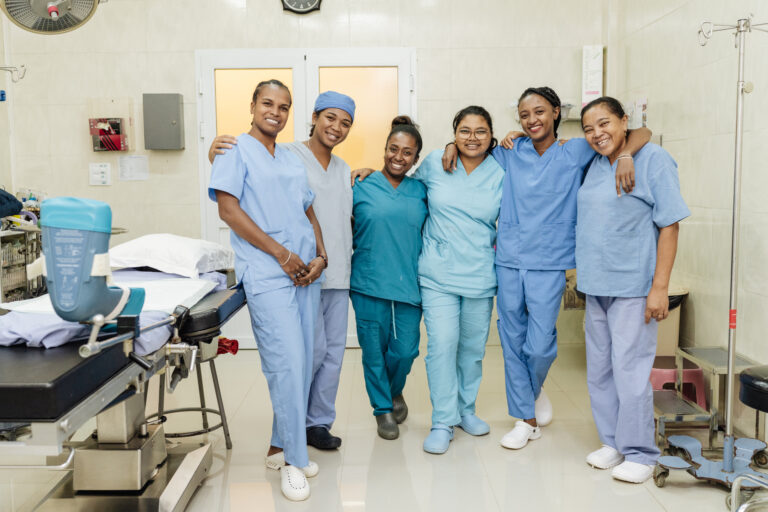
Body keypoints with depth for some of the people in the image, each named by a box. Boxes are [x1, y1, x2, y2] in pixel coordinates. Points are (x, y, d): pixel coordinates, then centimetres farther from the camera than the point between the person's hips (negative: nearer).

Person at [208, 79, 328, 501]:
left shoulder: (293, 160, 20)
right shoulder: (236, 150, 1)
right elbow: (228, 209, -10)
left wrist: (320, 256, 4)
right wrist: (281, 253, -13)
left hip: (305, 274, 7)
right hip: (267, 276, -7)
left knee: (300, 365, 9)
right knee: (287, 365, -10)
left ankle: (281, 447, 24)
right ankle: (294, 460, 4)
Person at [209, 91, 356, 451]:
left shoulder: (343, 169, 18)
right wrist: (215, 154, -29)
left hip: (338, 274, 7)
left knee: (334, 350, 10)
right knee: (314, 348, -5)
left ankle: (319, 423, 24)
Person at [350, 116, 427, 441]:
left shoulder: (421, 192, 7)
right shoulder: (361, 188, 2)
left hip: (409, 284, 2)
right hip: (369, 284, -1)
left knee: (405, 351, 4)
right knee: (374, 350, 7)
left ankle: (395, 392, 36)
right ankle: (383, 408, 28)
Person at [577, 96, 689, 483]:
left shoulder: (653, 159, -7)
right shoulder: (593, 165, 10)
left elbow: (669, 226, -10)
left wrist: (660, 287, -15)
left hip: (632, 287, -7)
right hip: (595, 286, 7)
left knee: (629, 371, -3)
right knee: (599, 371, 13)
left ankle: (640, 454, 13)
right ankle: (613, 443, 28)